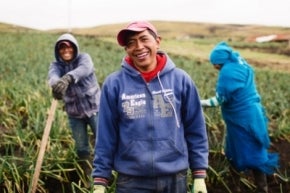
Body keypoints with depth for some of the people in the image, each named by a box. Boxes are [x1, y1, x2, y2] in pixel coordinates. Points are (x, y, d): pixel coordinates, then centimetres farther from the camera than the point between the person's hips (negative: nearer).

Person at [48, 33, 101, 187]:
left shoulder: (83, 58, -8)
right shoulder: (56, 64, -2)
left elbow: (85, 68, -33)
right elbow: (53, 76, -26)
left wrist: (68, 77, -55)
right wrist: (56, 83, -52)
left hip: (94, 108, -2)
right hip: (74, 114, 3)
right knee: (82, 148, 12)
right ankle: (87, 179, 27)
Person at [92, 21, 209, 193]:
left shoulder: (181, 79, -4)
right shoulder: (114, 84, -6)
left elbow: (196, 130, 1)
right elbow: (106, 137, -1)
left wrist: (200, 176, 0)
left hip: (175, 178, 1)